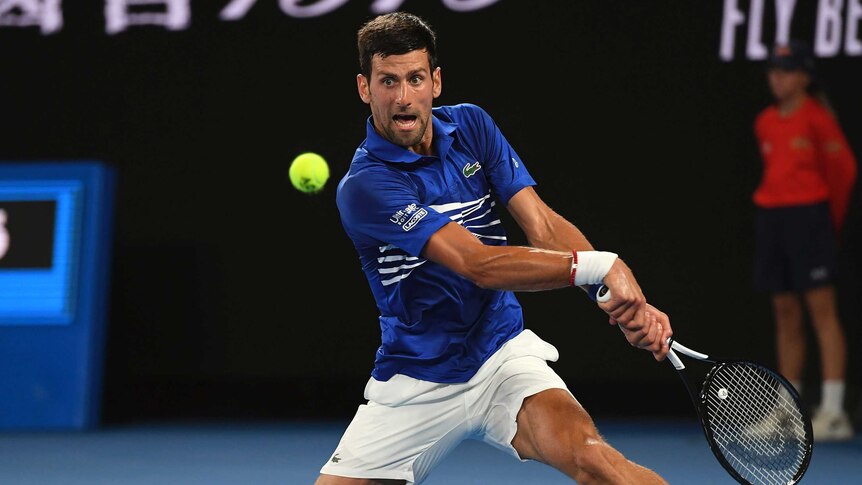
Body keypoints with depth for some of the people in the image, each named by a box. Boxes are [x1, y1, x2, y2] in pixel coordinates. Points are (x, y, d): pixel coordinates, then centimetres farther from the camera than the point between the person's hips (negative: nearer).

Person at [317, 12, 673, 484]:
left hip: (502, 352, 2)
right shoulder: (364, 187, -18)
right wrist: (598, 265, -38)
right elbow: (478, 264, -28)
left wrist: (629, 302, -24)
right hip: (413, 386, -2)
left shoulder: (471, 126, 0)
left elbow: (543, 225, -7)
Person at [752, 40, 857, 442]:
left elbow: (843, 169, -2)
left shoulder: (817, 118, -6)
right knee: (785, 314, 8)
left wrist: (832, 219, 7)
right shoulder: (765, 122, 12)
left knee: (821, 310, -9)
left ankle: (833, 412, -12)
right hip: (770, 216, 7)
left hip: (809, 215, -7)